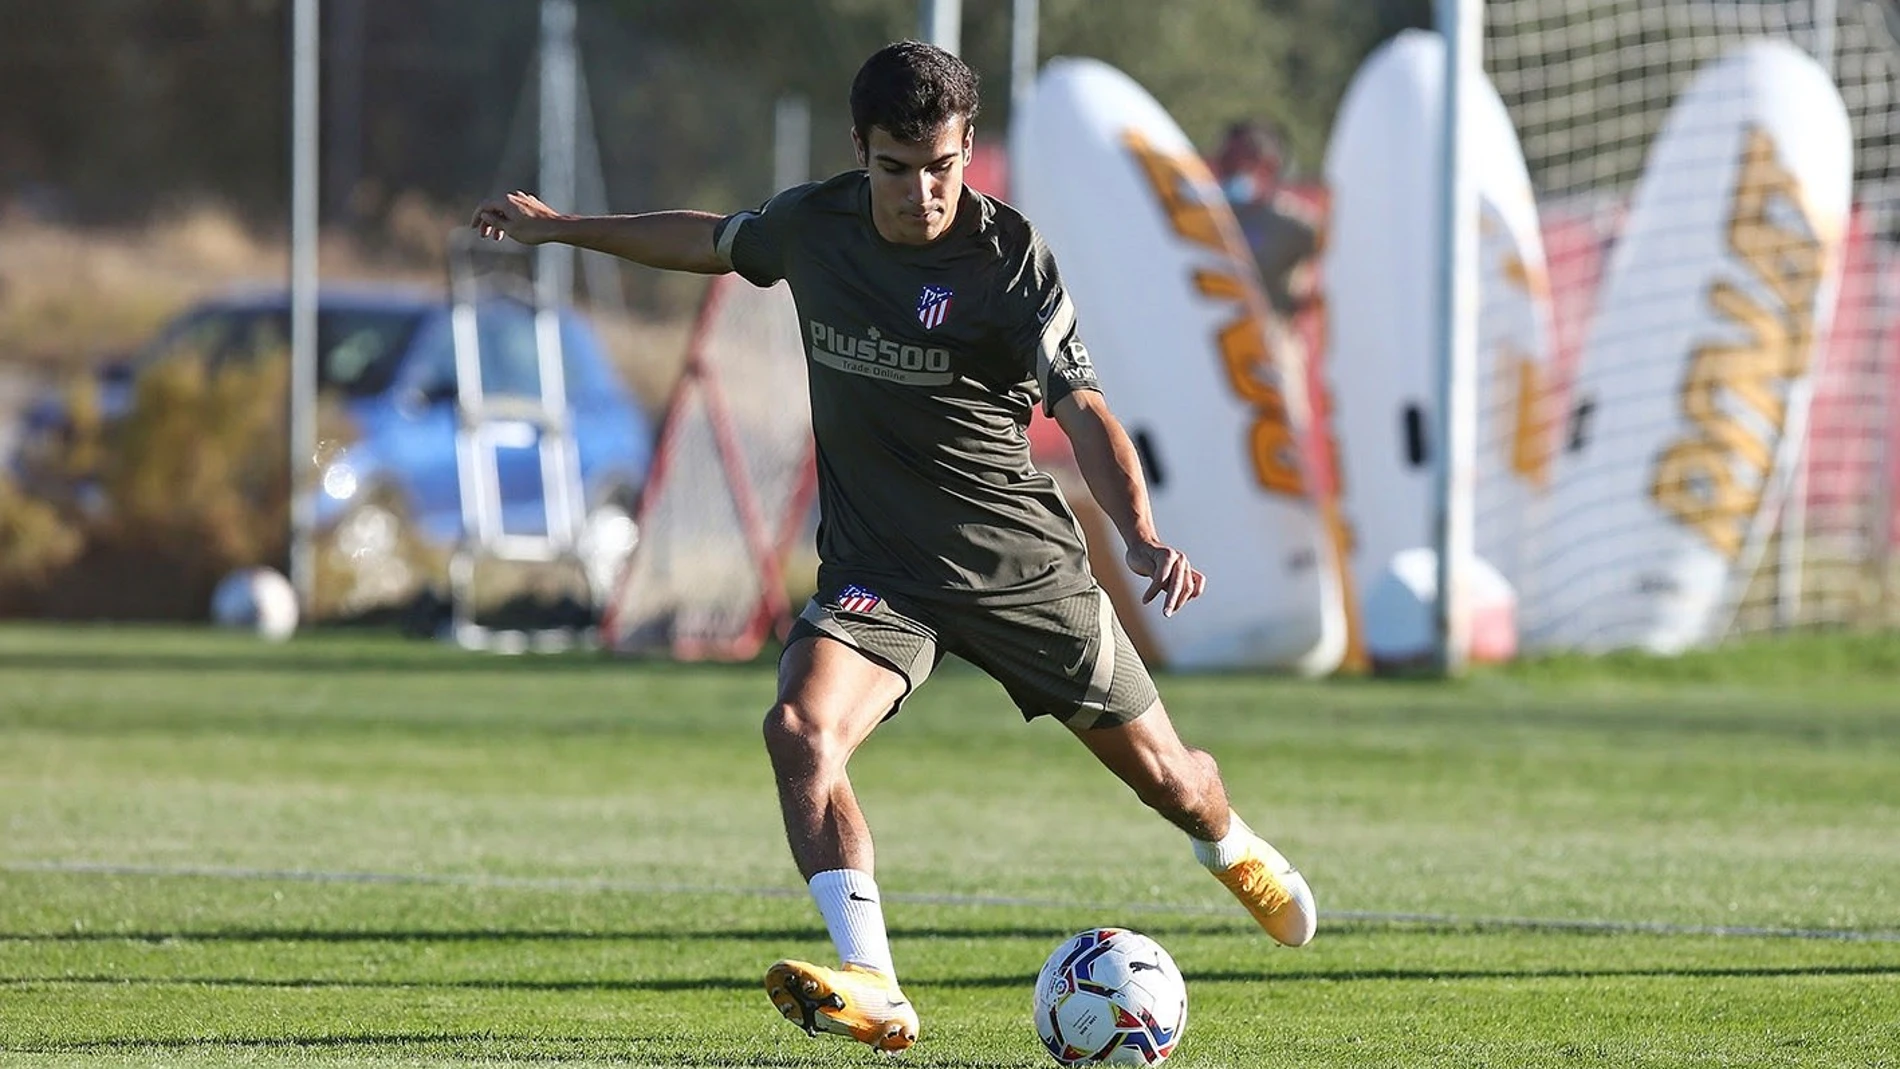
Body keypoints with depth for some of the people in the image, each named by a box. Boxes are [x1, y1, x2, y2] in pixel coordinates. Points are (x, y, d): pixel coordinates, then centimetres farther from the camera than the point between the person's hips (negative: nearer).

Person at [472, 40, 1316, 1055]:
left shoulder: (1010, 257, -16)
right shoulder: (813, 222, -3)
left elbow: (1082, 408, -24)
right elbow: (714, 241, 20)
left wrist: (1143, 538, -40)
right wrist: (560, 226, 27)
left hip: (1021, 559, -2)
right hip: (874, 569, 2)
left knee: (1158, 770, 10)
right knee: (801, 729, -27)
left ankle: (1233, 850, 49)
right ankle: (872, 989, -33)